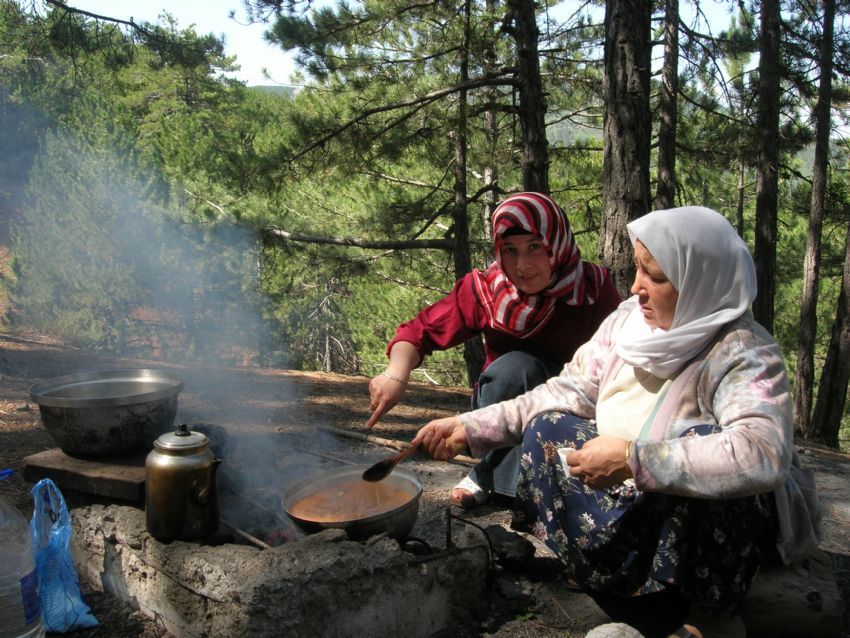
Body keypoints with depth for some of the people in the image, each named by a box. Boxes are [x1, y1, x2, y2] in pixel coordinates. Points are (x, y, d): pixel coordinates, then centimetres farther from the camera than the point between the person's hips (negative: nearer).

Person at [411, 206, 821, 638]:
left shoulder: (742, 352, -26)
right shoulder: (630, 318, -9)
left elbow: (763, 454, -43)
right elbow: (572, 391, -3)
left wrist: (632, 459, -43)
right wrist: (472, 427, -10)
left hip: (735, 517, -7)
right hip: (640, 498, 7)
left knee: (701, 441, -35)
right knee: (550, 429, -4)